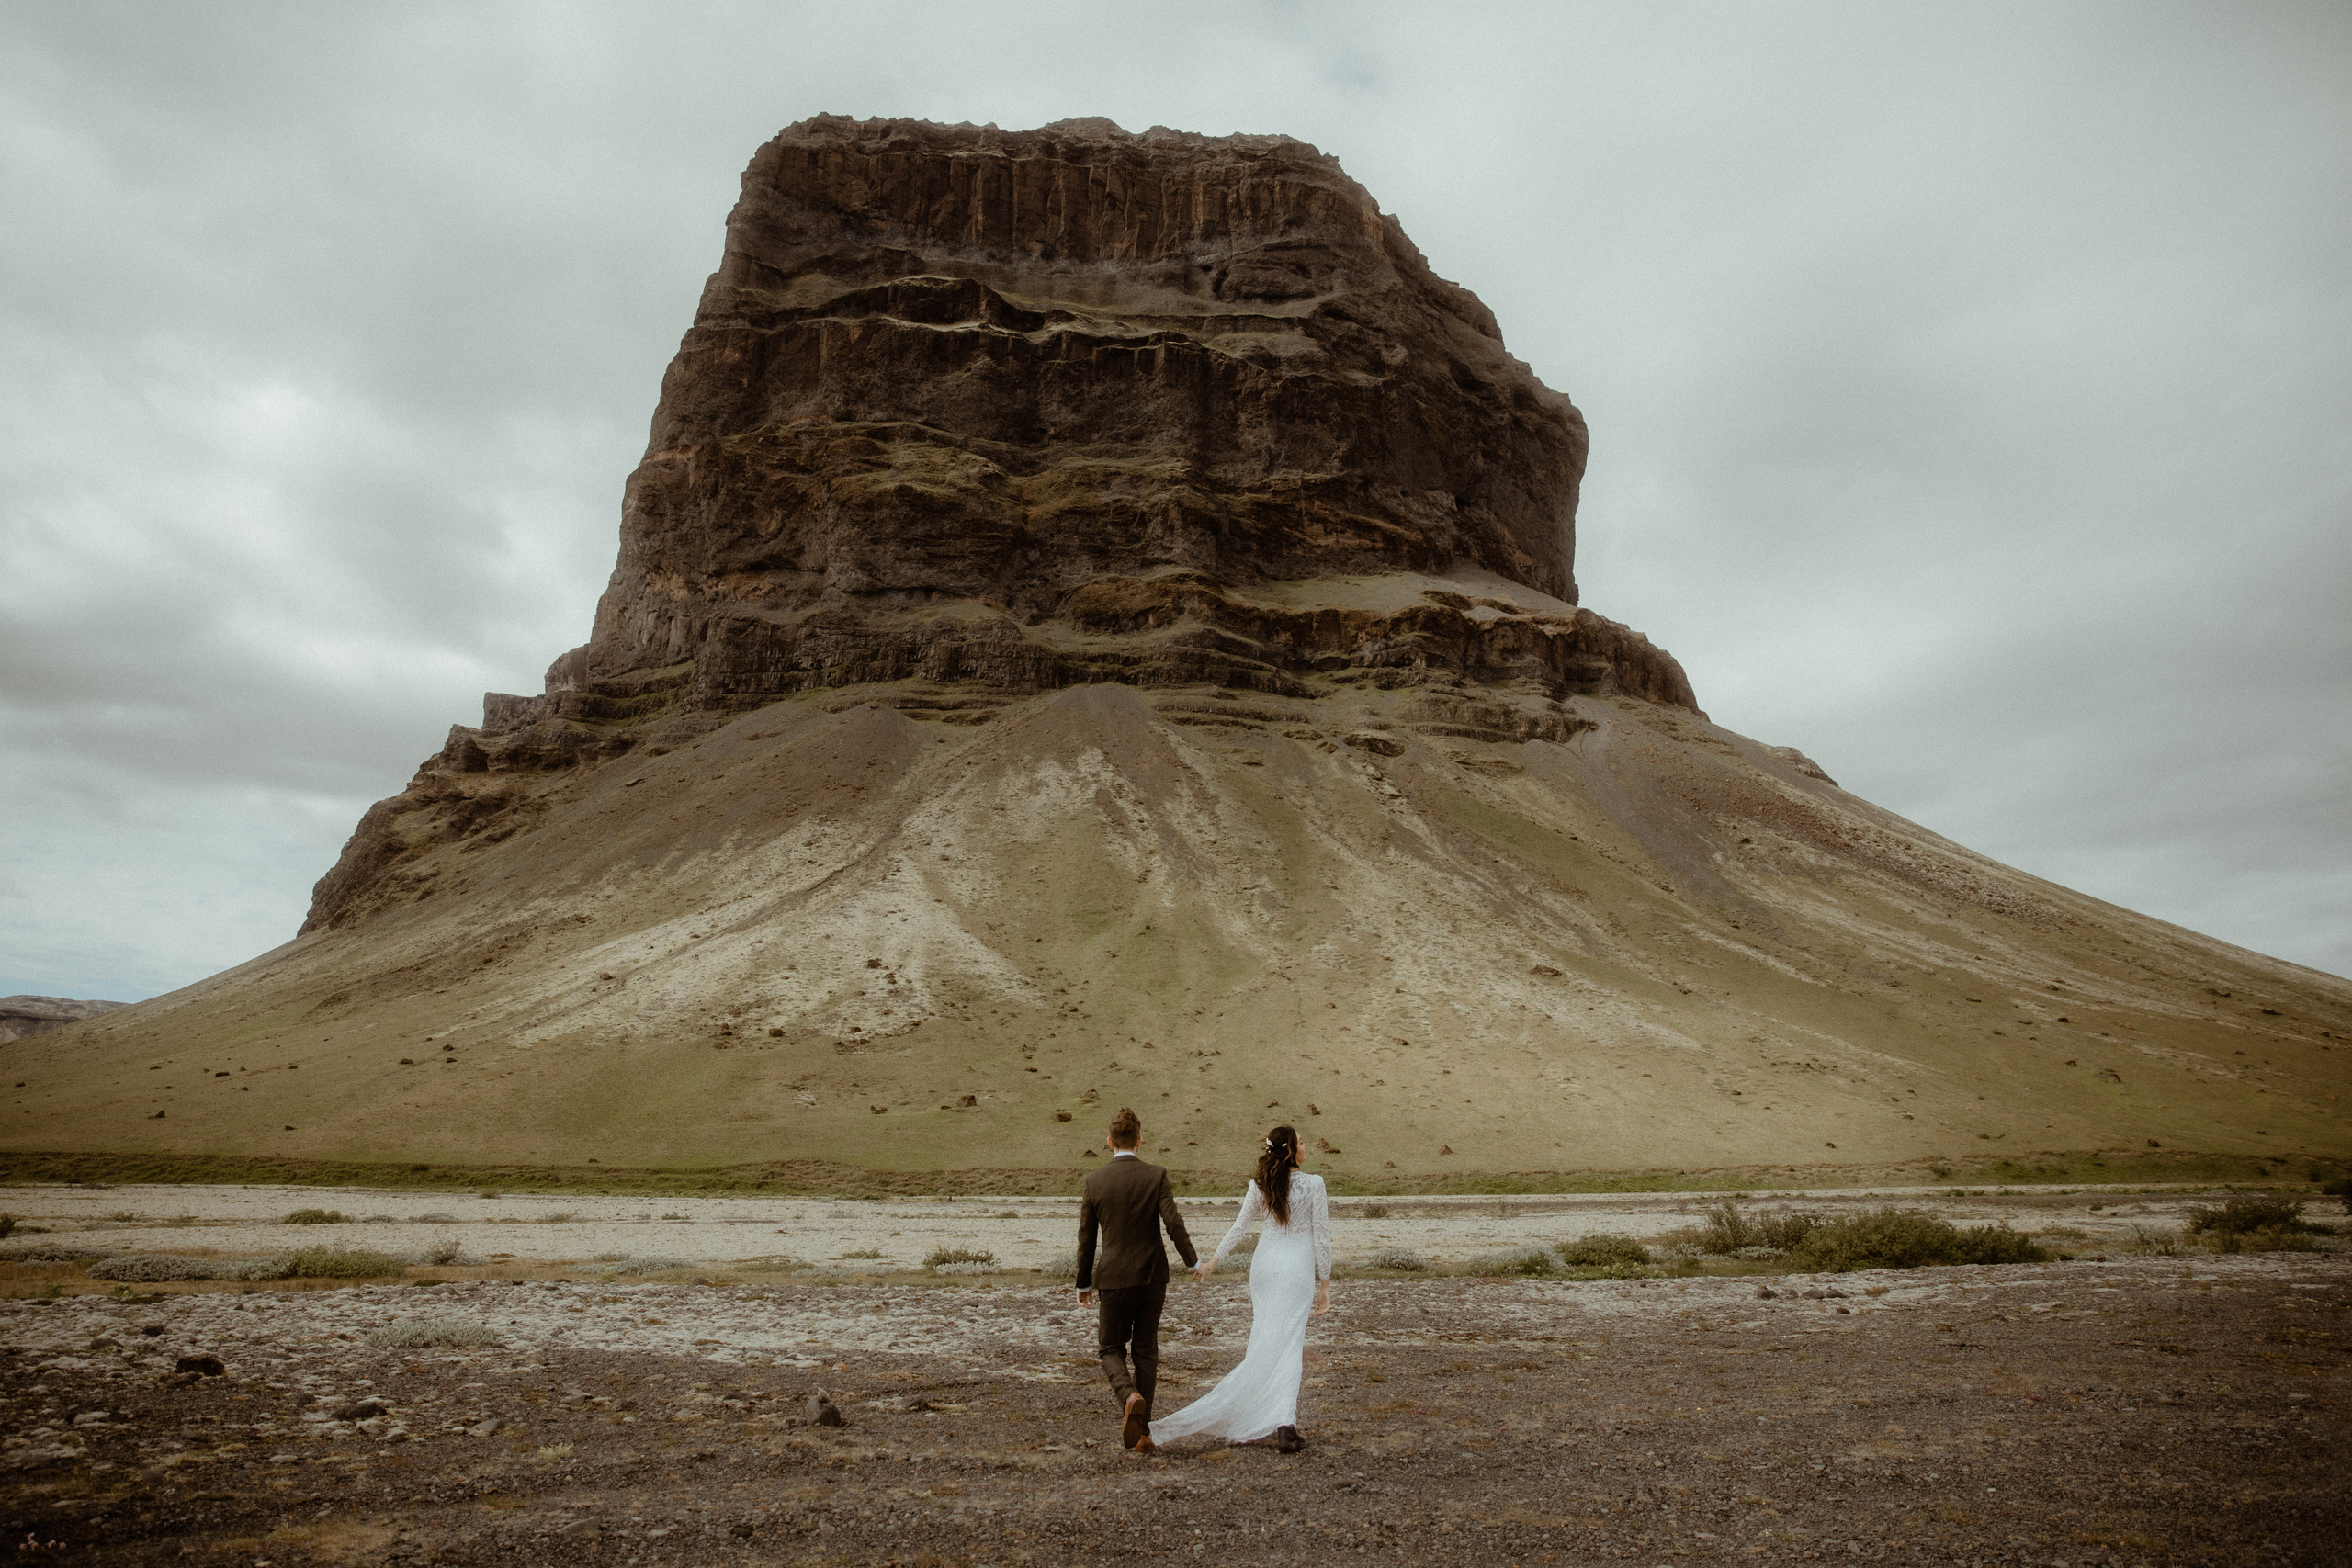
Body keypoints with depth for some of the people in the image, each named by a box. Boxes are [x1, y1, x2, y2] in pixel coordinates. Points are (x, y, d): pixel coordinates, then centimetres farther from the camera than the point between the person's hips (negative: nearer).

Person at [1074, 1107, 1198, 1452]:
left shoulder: (1095, 1181, -3)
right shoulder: (1156, 1176, -6)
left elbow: (1086, 1238, 2)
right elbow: (1174, 1224, -12)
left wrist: (1083, 1283, 13)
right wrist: (1193, 1264, 1)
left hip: (1115, 1278, -1)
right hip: (1153, 1275, 1)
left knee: (1111, 1348, 14)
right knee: (1146, 1352, 13)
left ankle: (1130, 1396, -15)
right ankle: (1141, 1430, 13)